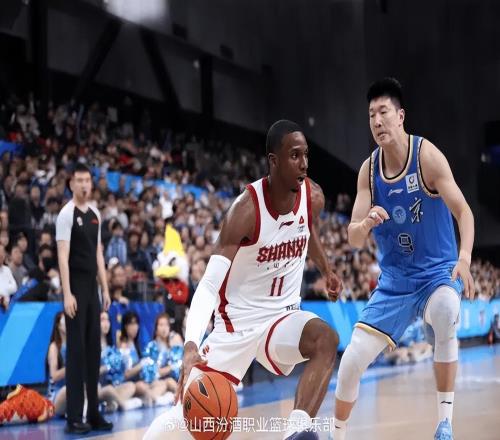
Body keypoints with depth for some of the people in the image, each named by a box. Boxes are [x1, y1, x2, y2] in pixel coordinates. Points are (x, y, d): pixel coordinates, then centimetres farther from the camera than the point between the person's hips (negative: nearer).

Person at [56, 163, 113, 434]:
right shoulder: (67, 214, -9)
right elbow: (63, 257, -15)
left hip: (93, 289, 7)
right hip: (76, 290, -7)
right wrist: (67, 294, -21)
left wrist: (105, 289, 13)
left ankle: (93, 413, 15)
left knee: (93, 350, 9)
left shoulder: (95, 214, 13)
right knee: (76, 351, -6)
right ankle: (74, 417, -1)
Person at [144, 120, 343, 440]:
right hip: (237, 322, -4)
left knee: (326, 339, -30)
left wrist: (327, 270, 20)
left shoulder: (313, 197, -8)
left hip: (283, 315, 4)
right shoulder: (247, 210, -26)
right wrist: (191, 344, -44)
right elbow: (209, 285, -31)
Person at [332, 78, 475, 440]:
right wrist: (367, 223, -29)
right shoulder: (368, 170, -3)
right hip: (394, 280, 4)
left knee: (446, 312, -38)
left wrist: (464, 258, -38)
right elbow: (354, 239, -5)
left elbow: (463, 211, -20)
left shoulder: (427, 155, -14)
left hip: (437, 272, -4)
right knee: (352, 360, -4)